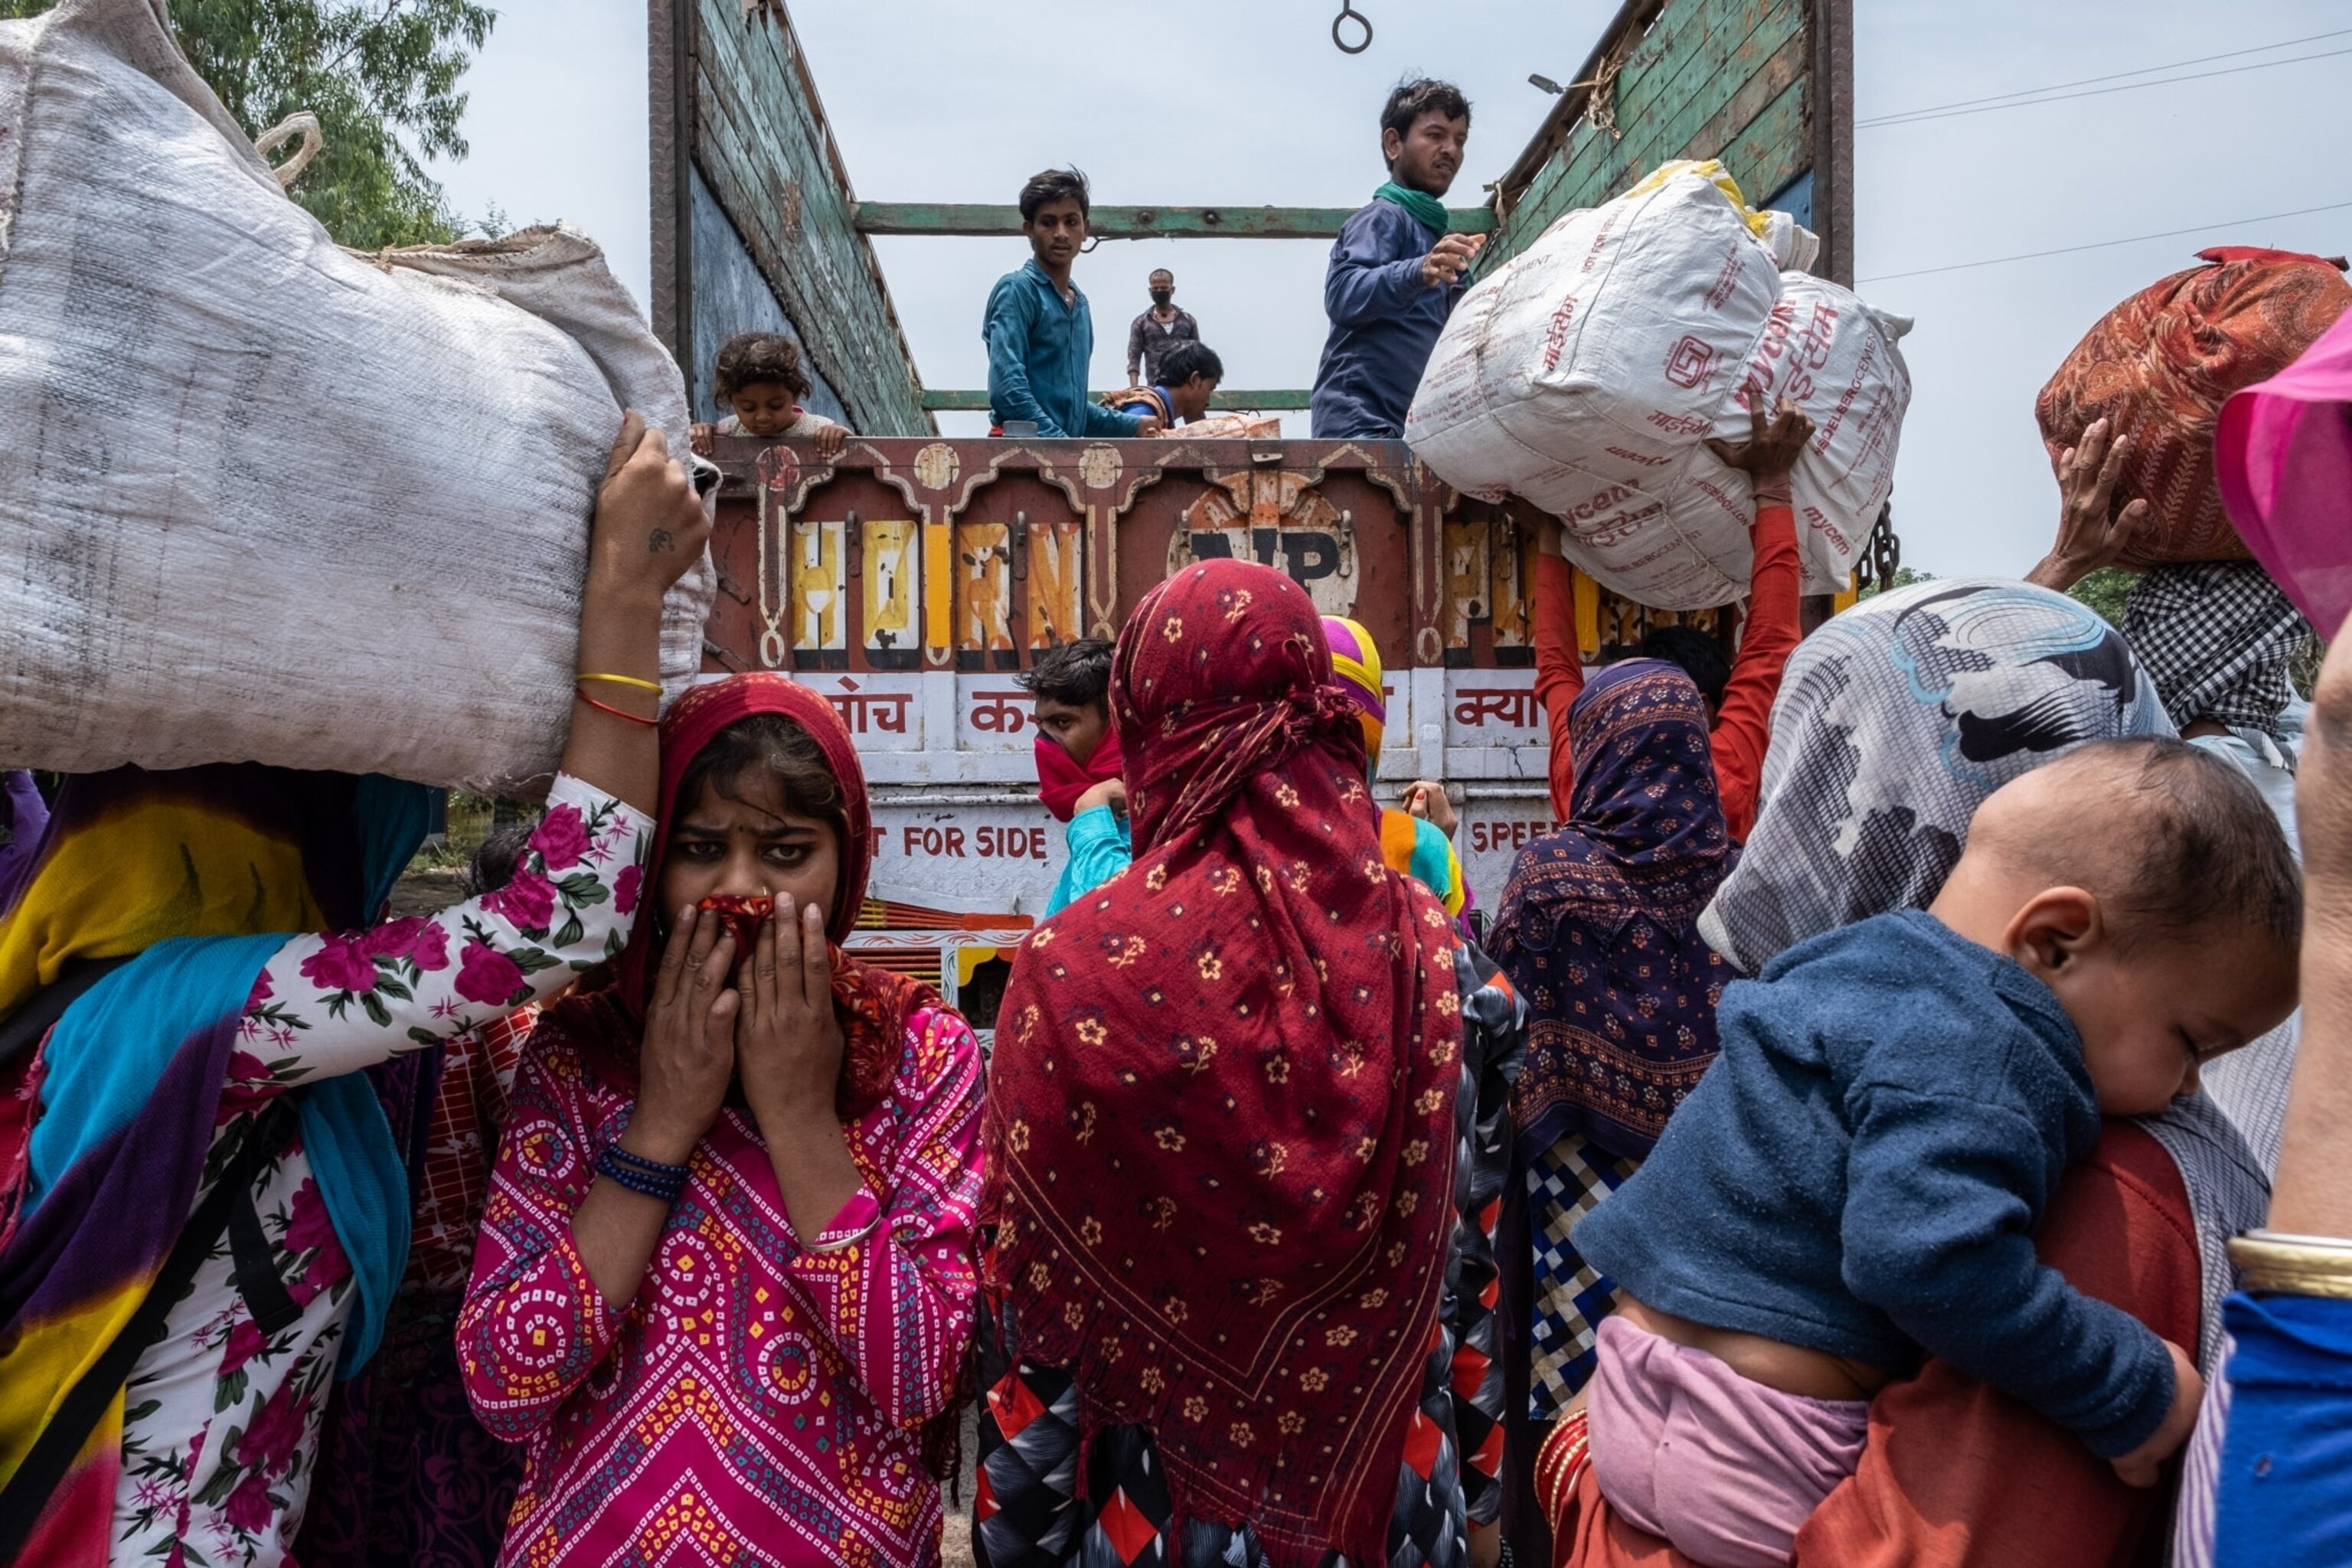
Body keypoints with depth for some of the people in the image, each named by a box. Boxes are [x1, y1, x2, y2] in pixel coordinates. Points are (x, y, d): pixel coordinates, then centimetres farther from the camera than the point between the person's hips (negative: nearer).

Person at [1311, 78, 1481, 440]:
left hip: (1408, 427, 10)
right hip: (1362, 427, -10)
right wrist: (1417, 272, -39)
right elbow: (1342, 295, -24)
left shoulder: (1433, 231, 25)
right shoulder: (1384, 217, -3)